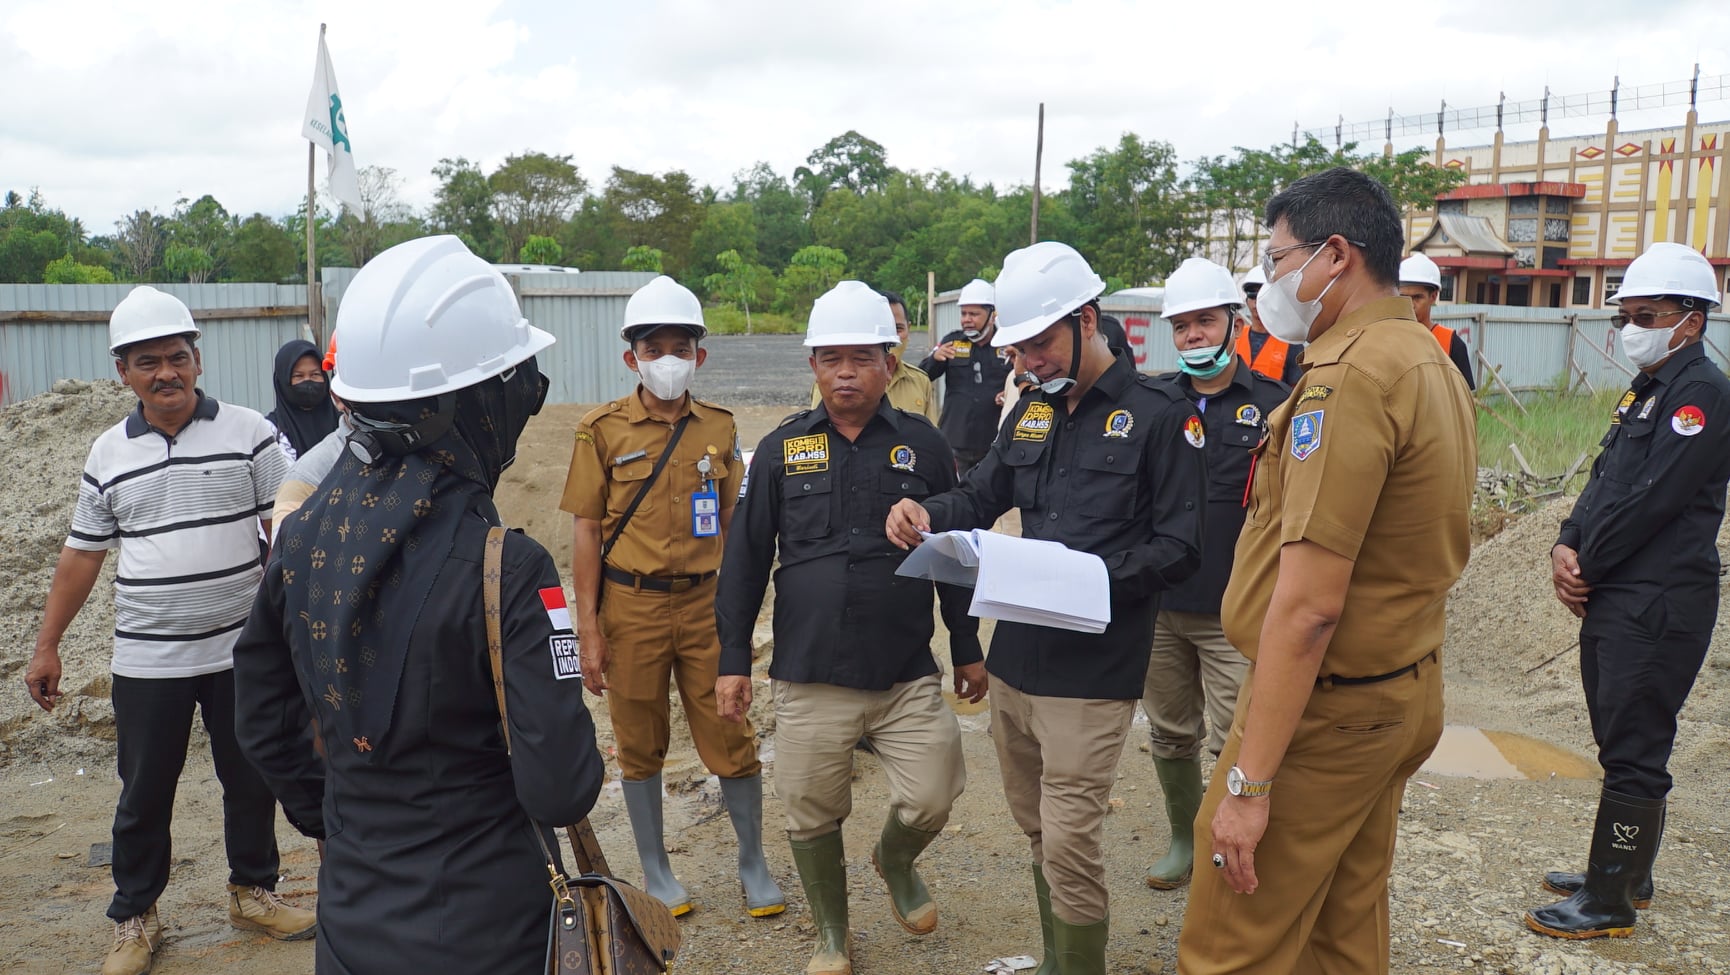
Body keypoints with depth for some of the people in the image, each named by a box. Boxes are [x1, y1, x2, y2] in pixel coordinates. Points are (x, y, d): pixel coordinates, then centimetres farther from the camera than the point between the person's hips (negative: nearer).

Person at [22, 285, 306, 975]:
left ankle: (253, 892, 32)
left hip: (240, 651, -1)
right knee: (143, 794, 11)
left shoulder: (248, 432, -4)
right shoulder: (109, 453, 4)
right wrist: (46, 646, 10)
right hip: (146, 660, 1)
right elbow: (82, 553, 10)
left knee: (251, 782, 13)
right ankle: (135, 917, 29)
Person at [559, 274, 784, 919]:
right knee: (640, 745, 12)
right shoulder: (603, 430, -4)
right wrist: (588, 628, -6)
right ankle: (654, 870, 30)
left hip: (705, 604, 2)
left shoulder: (719, 428, 4)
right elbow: (587, 532, -3)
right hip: (631, 606, -1)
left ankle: (753, 862, 24)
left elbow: (732, 522, 9)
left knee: (733, 738, 4)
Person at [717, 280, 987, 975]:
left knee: (930, 800, -1)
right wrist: (733, 660, 3)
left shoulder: (922, 445, 2)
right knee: (813, 816, 10)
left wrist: (967, 647, 11)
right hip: (808, 676, 0)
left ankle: (895, 861, 35)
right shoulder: (782, 448, 2)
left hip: (909, 674, 0)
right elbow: (745, 559, 5)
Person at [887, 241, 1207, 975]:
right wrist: (928, 515, -8)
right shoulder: (1033, 408, 13)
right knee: (1037, 831, 19)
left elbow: (1179, 547, -11)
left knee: (1068, 846, -4)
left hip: (1092, 671, -7)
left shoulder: (1159, 414, -8)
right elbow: (980, 495, 13)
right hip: (1015, 658, 7)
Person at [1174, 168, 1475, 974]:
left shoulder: (1351, 373, -21)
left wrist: (1249, 780, -22)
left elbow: (1308, 606, -25)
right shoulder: (1432, 362, 11)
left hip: (1327, 707, -10)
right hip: (1405, 693, 10)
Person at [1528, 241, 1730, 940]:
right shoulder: (1644, 391, 17)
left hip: (1657, 608, -10)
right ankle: (1627, 874, 32)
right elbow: (1603, 481, 15)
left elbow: (1650, 501, -20)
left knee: (1633, 756, -3)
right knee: (1623, 746, 18)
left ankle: (1610, 905, 5)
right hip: (1613, 601, 10)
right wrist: (1567, 547, -2)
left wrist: (1586, 566, -10)